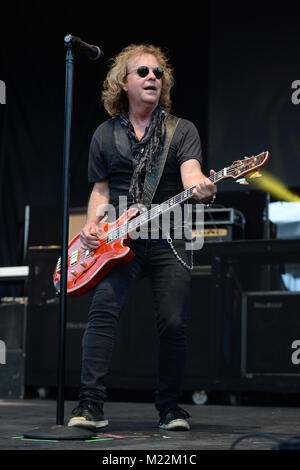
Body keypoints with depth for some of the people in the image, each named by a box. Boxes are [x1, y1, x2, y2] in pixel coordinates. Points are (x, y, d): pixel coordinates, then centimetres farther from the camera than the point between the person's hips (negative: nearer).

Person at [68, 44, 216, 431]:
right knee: (103, 310, -17)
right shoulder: (105, 135, 13)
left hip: (169, 240, -1)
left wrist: (201, 188, -34)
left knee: (173, 324, -5)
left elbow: (190, 172, -10)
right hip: (117, 240, 1)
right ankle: (90, 405, -14)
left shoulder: (182, 130, 7)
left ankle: (169, 407, 12)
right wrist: (92, 226, 0)